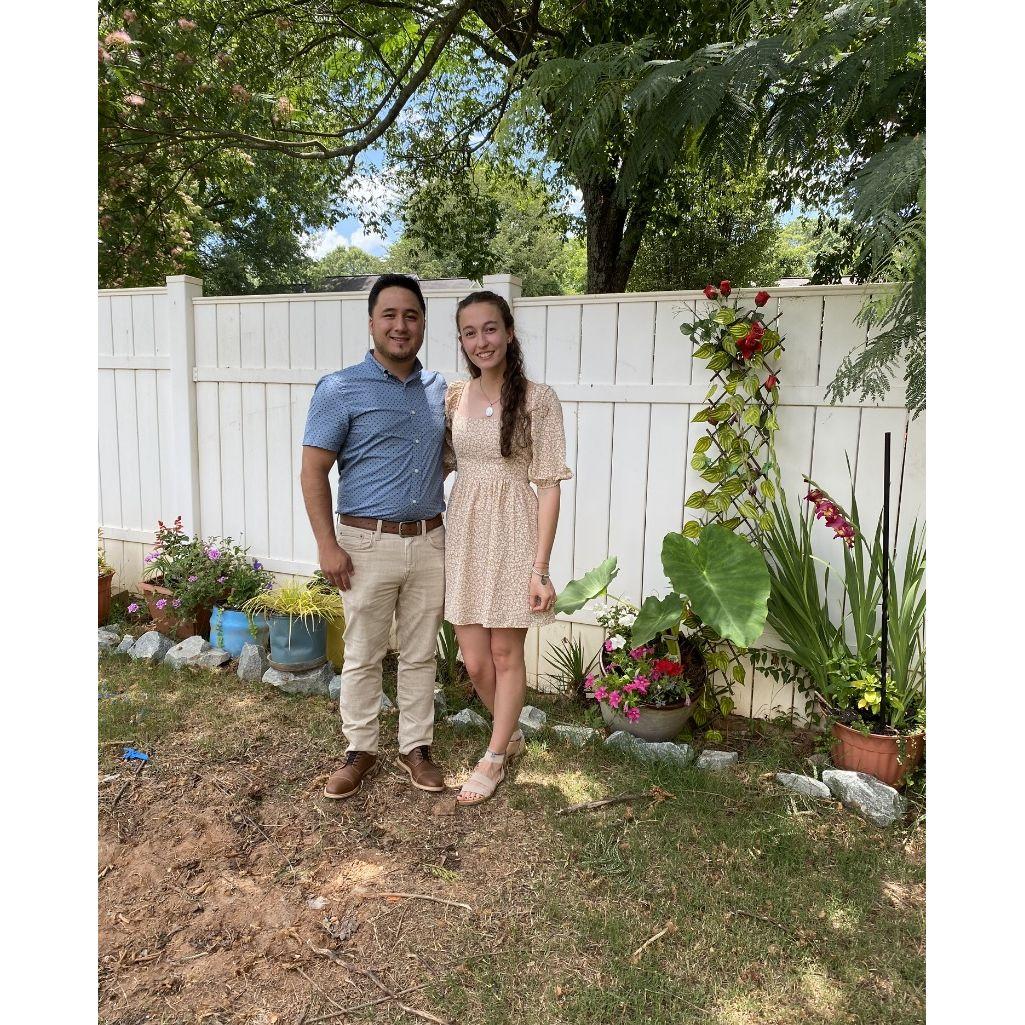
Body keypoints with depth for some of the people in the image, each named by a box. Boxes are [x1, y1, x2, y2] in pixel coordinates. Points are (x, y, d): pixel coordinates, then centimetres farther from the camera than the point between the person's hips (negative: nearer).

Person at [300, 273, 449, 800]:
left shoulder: (437, 388, 8)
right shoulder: (340, 389, -7)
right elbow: (313, 470, -8)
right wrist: (327, 545, -13)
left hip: (429, 542, 4)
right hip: (369, 544, -4)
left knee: (420, 655, 13)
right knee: (363, 657, 9)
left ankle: (415, 747, 29)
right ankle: (360, 751, 26)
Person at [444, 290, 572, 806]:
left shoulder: (538, 399, -8)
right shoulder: (453, 397, 5)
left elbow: (548, 486, -9)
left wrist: (540, 567, -13)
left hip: (511, 535, -4)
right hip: (464, 532, 4)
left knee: (505, 652, 9)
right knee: (474, 659, 10)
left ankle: (494, 758, 29)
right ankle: (511, 733, 39)